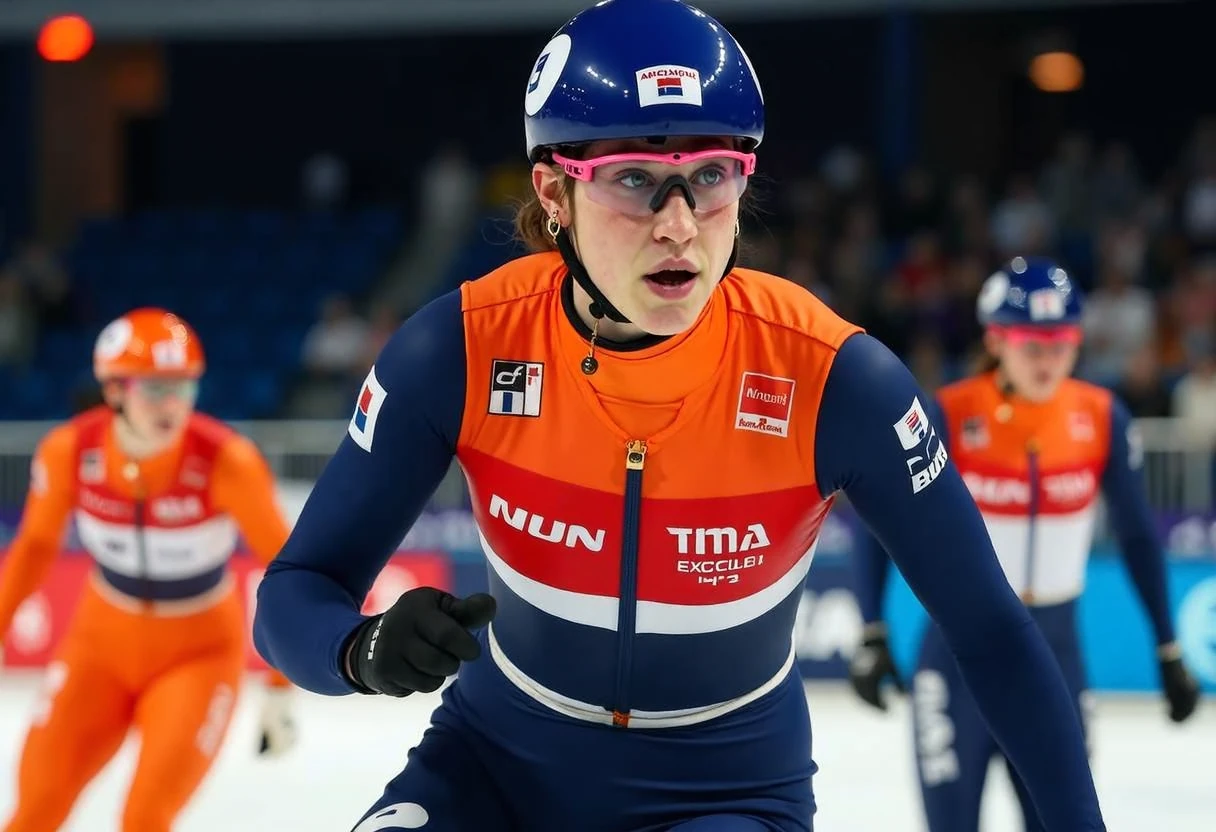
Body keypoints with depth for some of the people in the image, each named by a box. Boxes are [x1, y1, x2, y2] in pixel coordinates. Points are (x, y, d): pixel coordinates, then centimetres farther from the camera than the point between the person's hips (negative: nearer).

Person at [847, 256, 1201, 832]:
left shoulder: (1102, 419, -4)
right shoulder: (951, 417, -13)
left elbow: (1137, 535, 7)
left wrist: (1169, 652, 8)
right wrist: (872, 636, -10)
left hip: (1054, 652, 3)